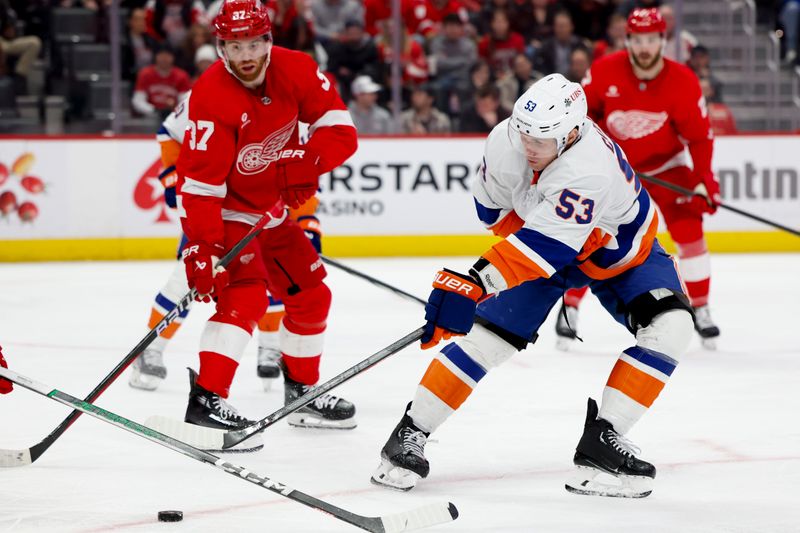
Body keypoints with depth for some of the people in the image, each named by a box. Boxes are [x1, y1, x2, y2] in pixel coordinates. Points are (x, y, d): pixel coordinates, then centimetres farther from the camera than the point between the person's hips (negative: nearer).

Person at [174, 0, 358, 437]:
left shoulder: (294, 70, -12)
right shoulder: (212, 98, -29)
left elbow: (339, 127, -10)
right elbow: (199, 184, -30)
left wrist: (308, 162, -28)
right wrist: (202, 249, -35)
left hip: (271, 210, 7)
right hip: (223, 212, -7)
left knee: (310, 294, 13)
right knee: (244, 294, -25)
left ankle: (302, 392, 31)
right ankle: (204, 400, -29)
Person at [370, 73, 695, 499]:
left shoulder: (590, 169, -44)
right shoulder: (505, 141, -26)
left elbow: (544, 246, -52)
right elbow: (492, 203, -3)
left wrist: (475, 282, -60)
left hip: (619, 249, -3)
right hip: (541, 240, 3)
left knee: (670, 325, -24)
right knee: (490, 333, -10)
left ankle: (601, 439, -20)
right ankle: (411, 433, -1)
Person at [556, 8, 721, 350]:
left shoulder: (683, 82, -20)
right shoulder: (605, 71, -19)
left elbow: (699, 135, -15)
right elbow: (582, 108, -2)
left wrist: (705, 179, -23)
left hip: (664, 165, 0)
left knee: (689, 231, -9)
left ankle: (700, 309, 5)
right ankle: (570, 306, 5)